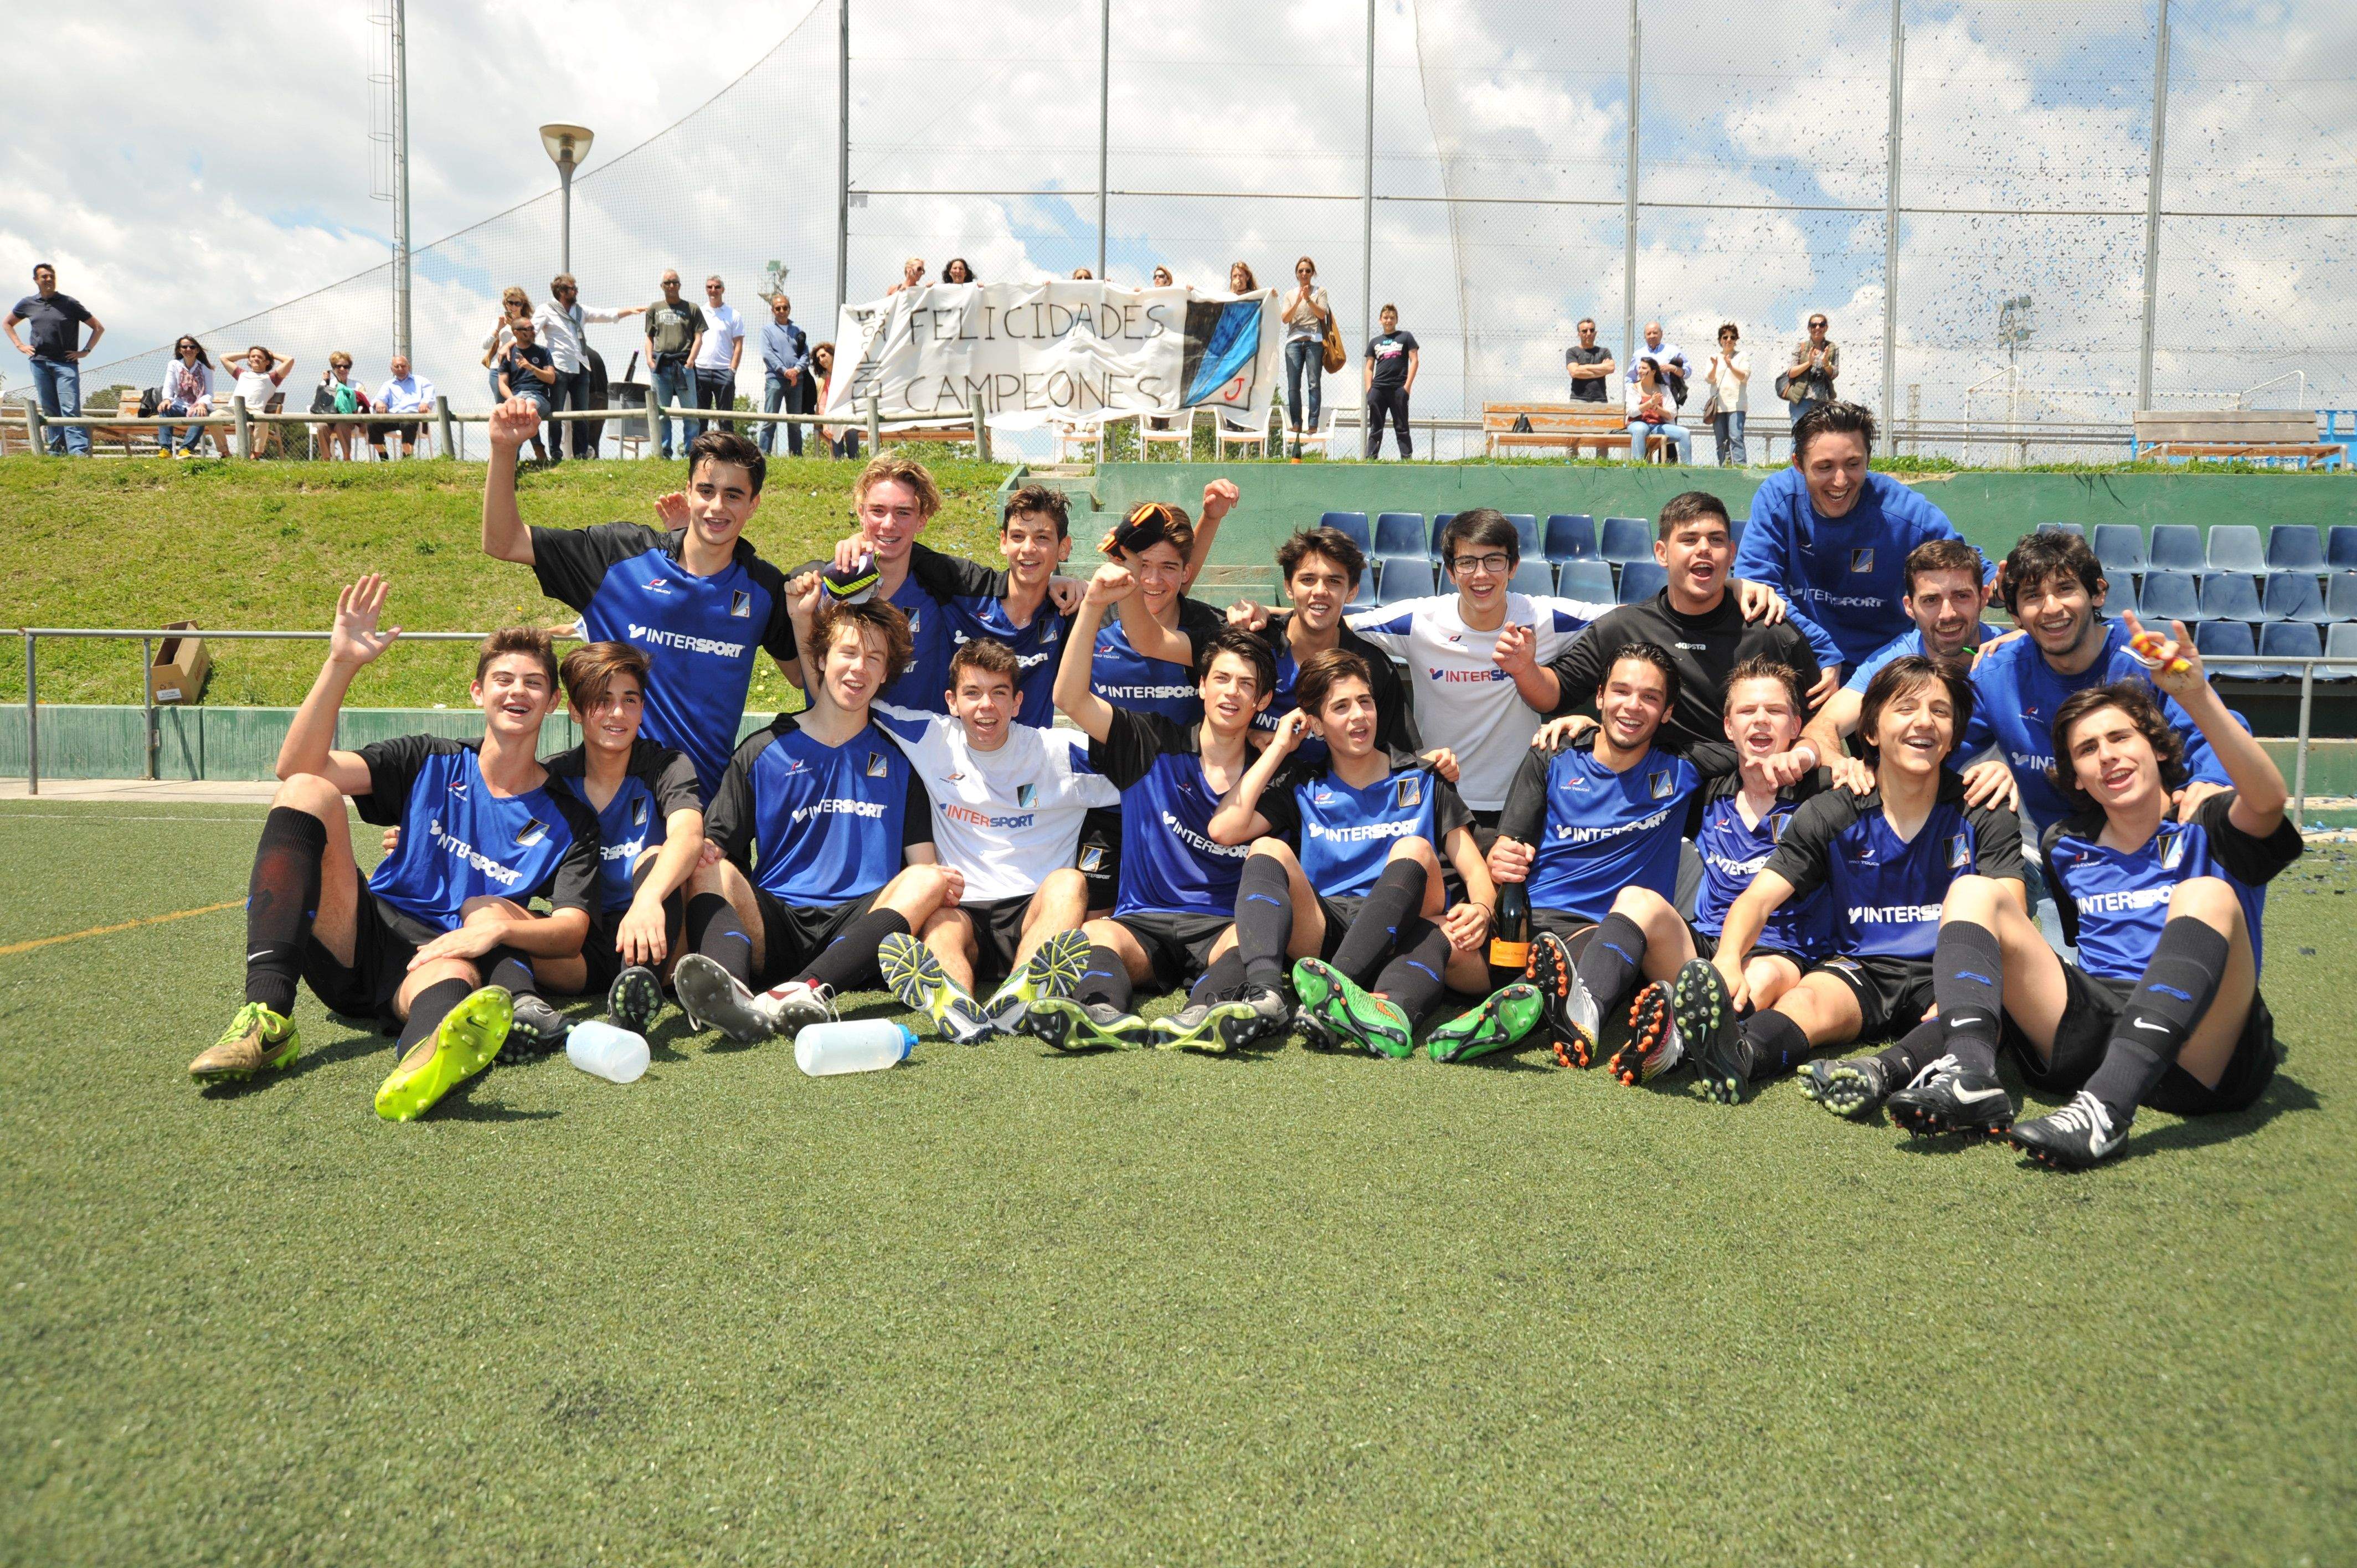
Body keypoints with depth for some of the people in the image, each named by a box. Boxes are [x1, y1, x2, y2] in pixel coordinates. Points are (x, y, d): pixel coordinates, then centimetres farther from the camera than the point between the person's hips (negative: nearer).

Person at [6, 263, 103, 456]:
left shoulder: (70, 304, 2)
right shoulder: (28, 304, 12)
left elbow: (99, 328, 7)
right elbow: (6, 323, 29)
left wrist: (85, 351, 0)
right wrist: (20, 345, 15)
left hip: (66, 363, -4)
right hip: (40, 362, 4)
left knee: (70, 409, -14)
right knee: (50, 410, 5)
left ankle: (78, 452, -22)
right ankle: (57, 449, 8)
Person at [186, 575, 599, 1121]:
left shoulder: (567, 820, 6)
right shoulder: (432, 764, 11)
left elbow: (573, 928, -7)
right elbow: (296, 767, -3)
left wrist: (498, 927, -29)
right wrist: (341, 665, -15)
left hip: (444, 957, -3)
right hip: (358, 944, 3)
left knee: (456, 977, -41)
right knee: (306, 791, -18)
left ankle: (431, 1057, -84)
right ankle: (267, 1018, -35)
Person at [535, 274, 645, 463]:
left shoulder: (581, 310, 16)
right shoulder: (546, 311, 0)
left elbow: (607, 315, 15)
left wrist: (630, 310, 3)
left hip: (580, 369, 5)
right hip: (559, 369, -5)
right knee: (556, 414, -1)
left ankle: (582, 454, 11)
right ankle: (555, 455, 2)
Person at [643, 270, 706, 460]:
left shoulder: (692, 308, 8)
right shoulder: (654, 309, 15)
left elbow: (698, 338, 3)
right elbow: (649, 337, 17)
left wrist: (691, 360, -9)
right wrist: (649, 359, 1)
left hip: (684, 365, -2)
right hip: (659, 366, 3)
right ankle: (663, 453, 9)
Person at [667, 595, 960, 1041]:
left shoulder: (897, 761, 18)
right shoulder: (762, 753, 15)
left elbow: (924, 862, 13)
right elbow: (714, 850, 8)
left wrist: (943, 882, -11)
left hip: (858, 927, 0)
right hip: (772, 928, 0)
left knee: (929, 879, -27)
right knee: (709, 872, -25)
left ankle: (807, 991, -50)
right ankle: (735, 998, -57)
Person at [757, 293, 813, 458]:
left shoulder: (798, 331, 18)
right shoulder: (767, 329, 9)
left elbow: (806, 354, 10)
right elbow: (767, 354, -3)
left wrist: (797, 369, -10)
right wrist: (785, 371, -15)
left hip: (797, 380, 4)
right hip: (775, 378, -4)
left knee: (795, 423, 7)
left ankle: (796, 456, 12)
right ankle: (763, 456, -10)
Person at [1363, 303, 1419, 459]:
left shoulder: (1406, 337, 10)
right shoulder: (1374, 341, 19)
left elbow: (1414, 360, 3)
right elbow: (1369, 368, 17)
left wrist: (1408, 385, -7)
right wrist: (1369, 390, 4)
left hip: (1398, 388, -3)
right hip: (1378, 388, 3)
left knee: (1401, 427, -2)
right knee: (1375, 428, 2)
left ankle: (1407, 459, -2)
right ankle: (1371, 458, 1)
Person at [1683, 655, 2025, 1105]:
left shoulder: (1983, 816, 4)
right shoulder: (1831, 815, 3)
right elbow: (1758, 898, -6)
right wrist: (1728, 958, -30)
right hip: (1863, 970, 0)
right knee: (1807, 1000, -32)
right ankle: (1739, 1055, -63)